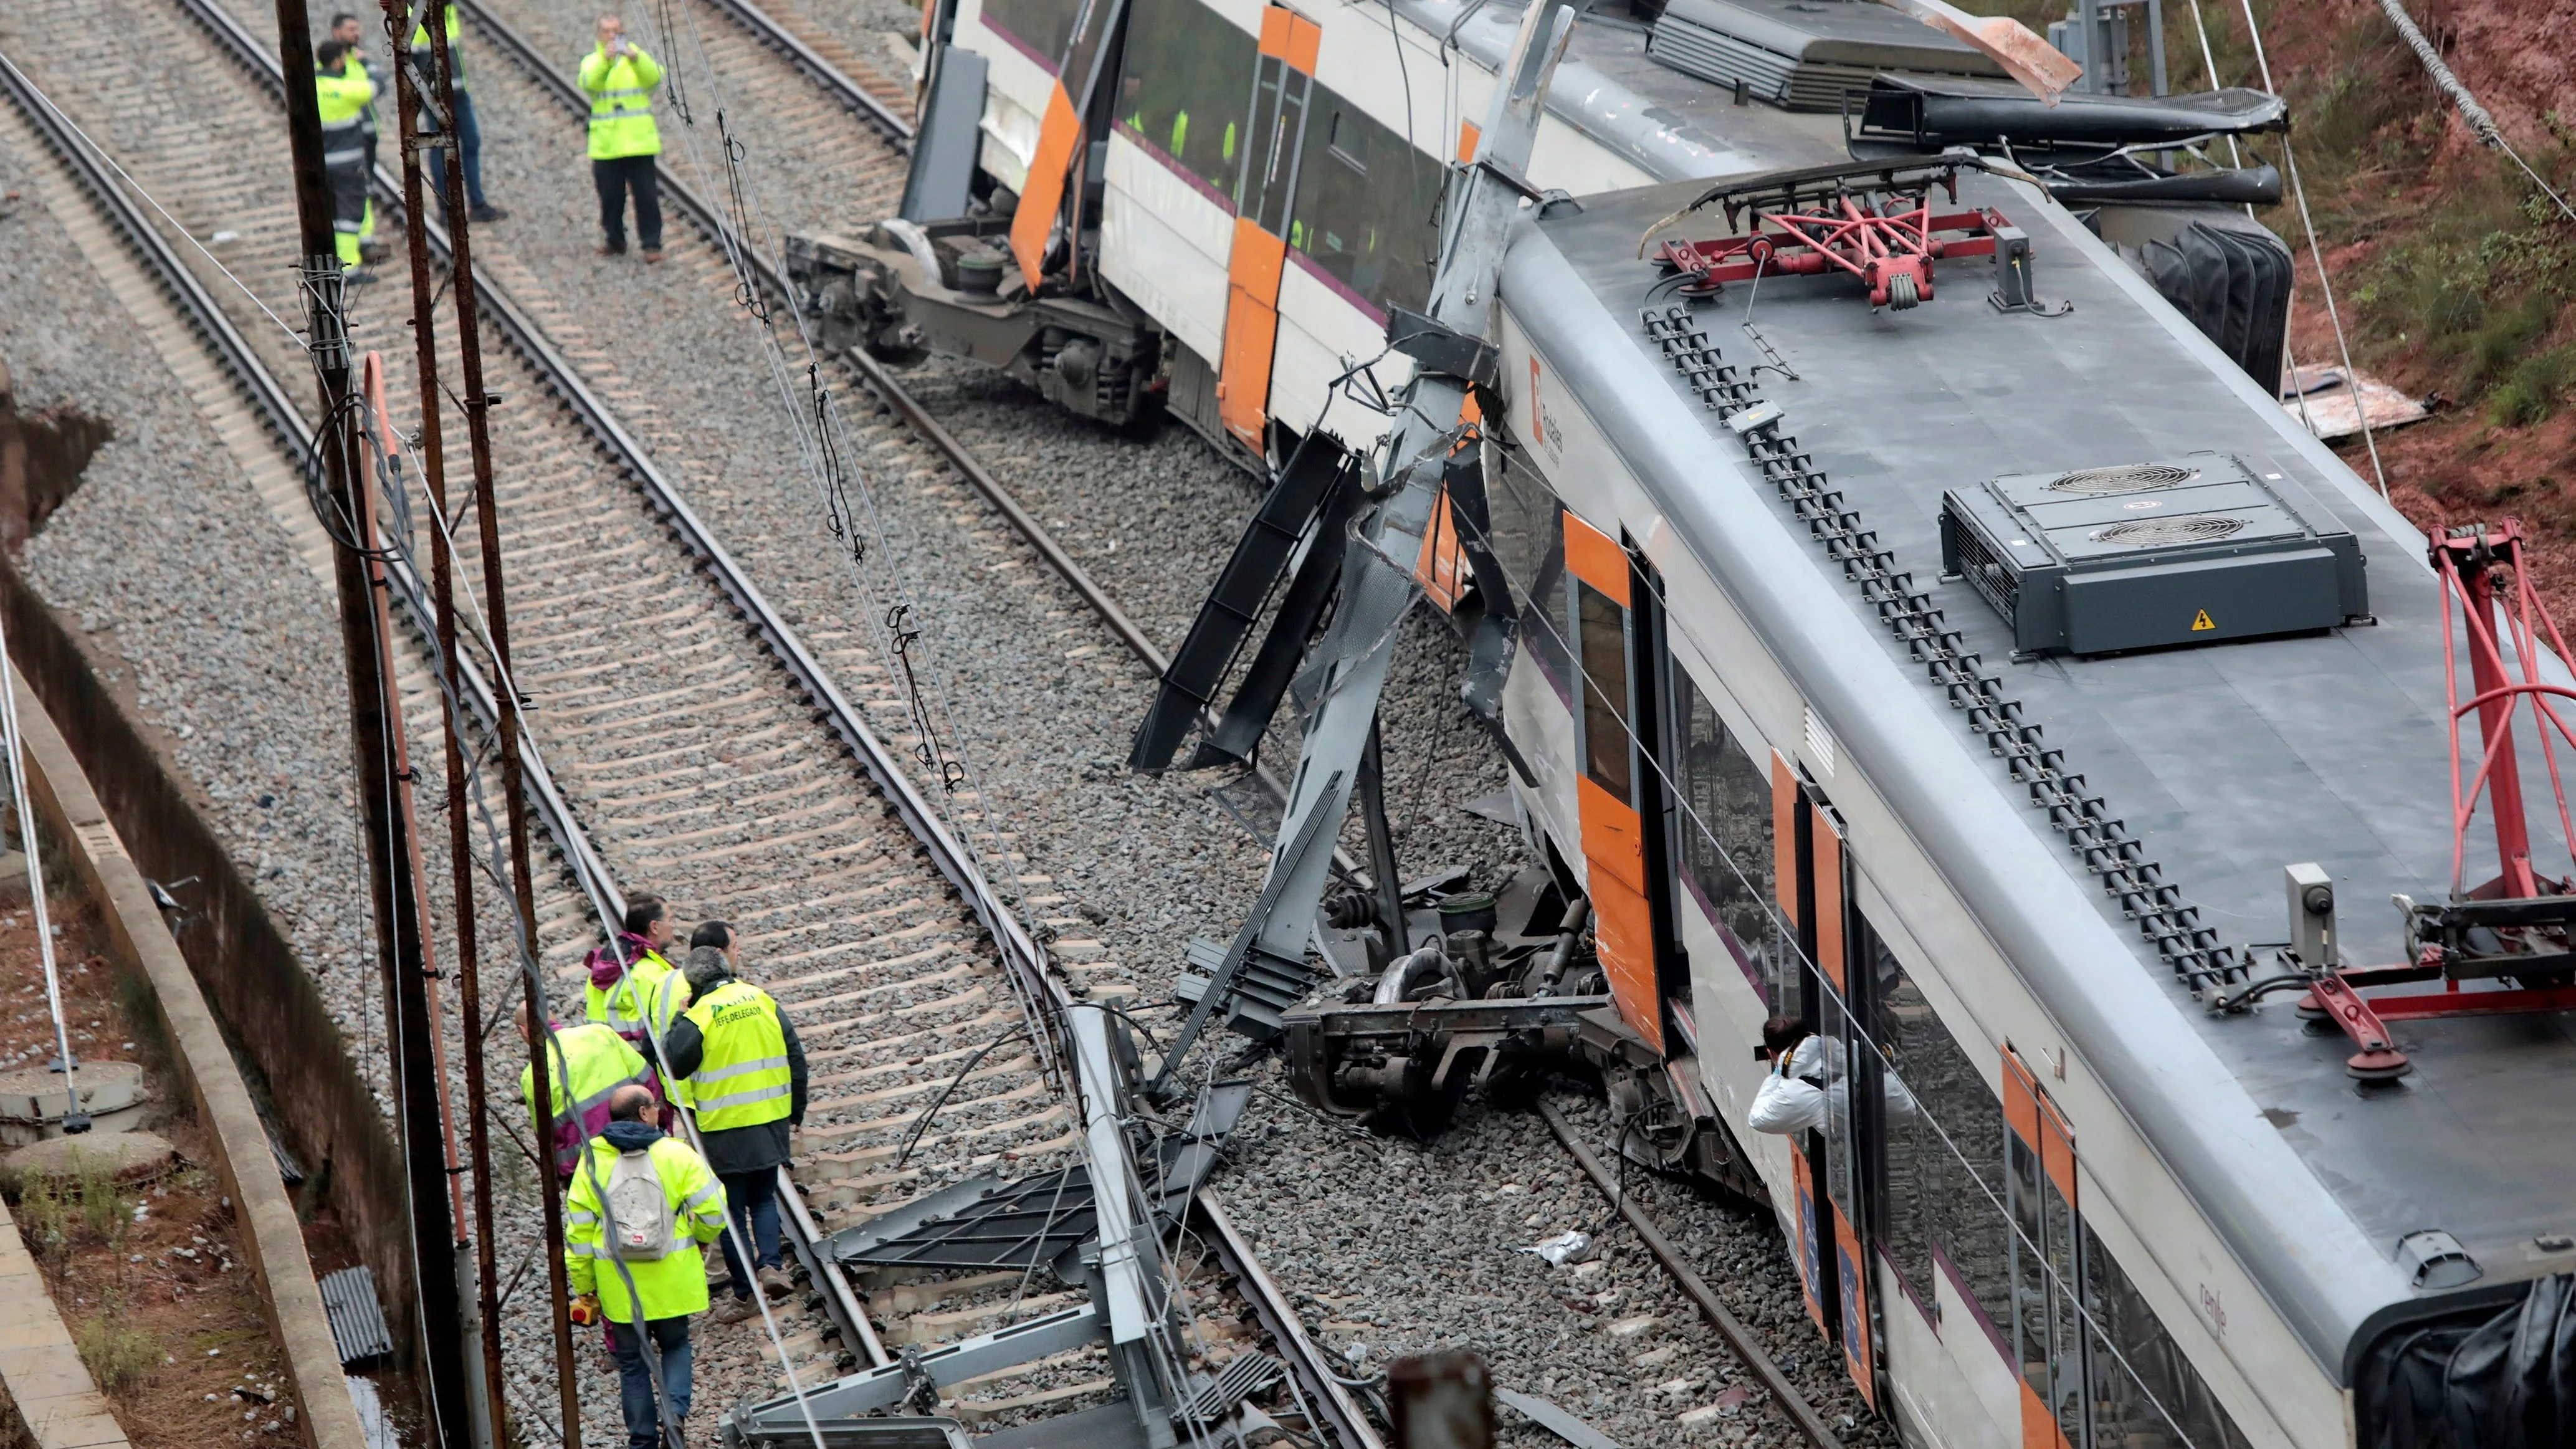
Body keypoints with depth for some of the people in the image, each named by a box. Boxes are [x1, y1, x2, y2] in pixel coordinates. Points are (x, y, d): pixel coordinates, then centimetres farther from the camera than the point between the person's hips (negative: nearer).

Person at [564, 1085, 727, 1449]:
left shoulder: (593, 1162, -4)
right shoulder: (675, 1155, -8)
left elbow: (579, 1231, -2)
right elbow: (712, 1209, -9)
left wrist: (585, 1289, 8)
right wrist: (701, 1239, 15)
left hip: (620, 1286, 0)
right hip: (671, 1282, 0)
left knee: (632, 1361, 15)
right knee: (675, 1346, 21)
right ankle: (675, 1409, -2)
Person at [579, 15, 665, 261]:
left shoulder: (639, 58, 8)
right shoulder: (592, 61, 8)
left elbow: (654, 76, -13)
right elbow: (589, 82, -15)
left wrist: (635, 57, -30)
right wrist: (605, 59, -31)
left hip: (638, 141, -1)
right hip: (606, 145, 1)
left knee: (646, 194, -5)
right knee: (611, 196, 5)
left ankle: (652, 244, -1)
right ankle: (614, 241, 20)